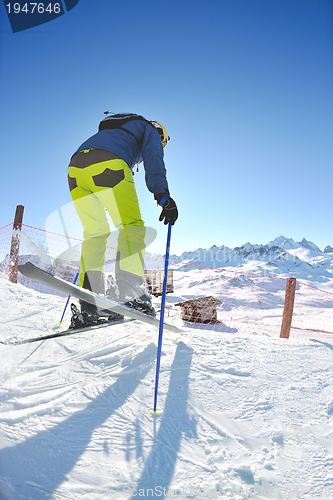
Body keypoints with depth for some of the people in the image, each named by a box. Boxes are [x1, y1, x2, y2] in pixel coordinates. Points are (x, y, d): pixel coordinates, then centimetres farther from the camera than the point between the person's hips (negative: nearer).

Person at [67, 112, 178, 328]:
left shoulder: (114, 132, 44)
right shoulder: (150, 129, 24)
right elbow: (154, 163, 3)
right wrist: (164, 196, -9)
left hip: (76, 168, 7)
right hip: (107, 166, -7)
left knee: (95, 233, 9)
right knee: (132, 226, -6)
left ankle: (89, 303, 3)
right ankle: (129, 291, -23)